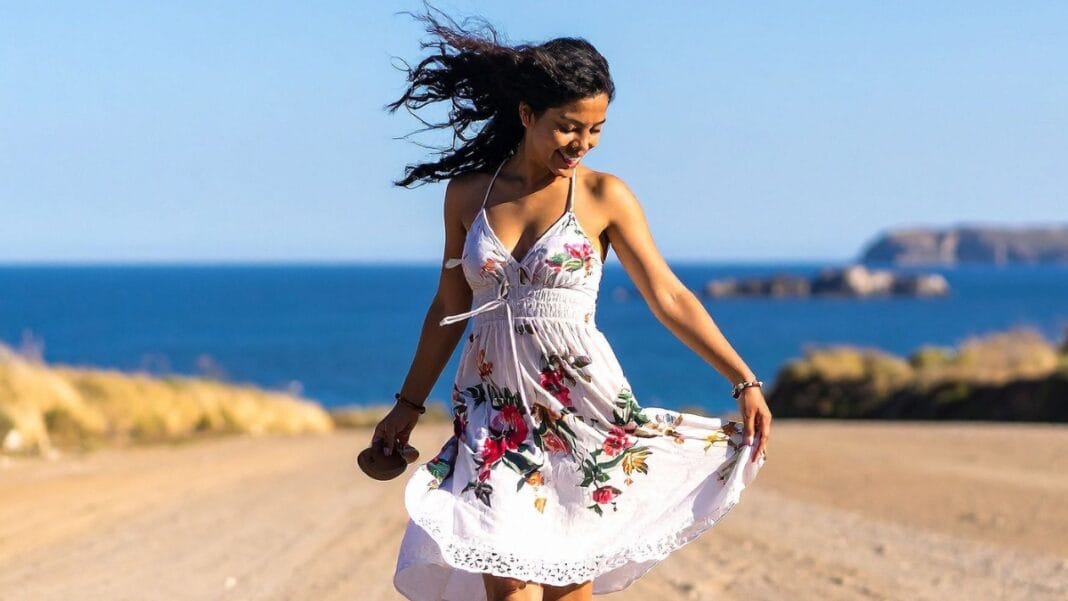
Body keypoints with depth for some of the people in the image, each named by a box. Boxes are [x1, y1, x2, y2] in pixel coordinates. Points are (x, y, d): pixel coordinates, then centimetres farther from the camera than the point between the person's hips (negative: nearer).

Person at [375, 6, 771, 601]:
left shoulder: (604, 196, -2)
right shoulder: (468, 193, 5)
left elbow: (670, 297, -4)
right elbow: (449, 308, 15)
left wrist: (745, 381, -11)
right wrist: (408, 405, 19)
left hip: (581, 403, -2)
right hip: (495, 410, 2)